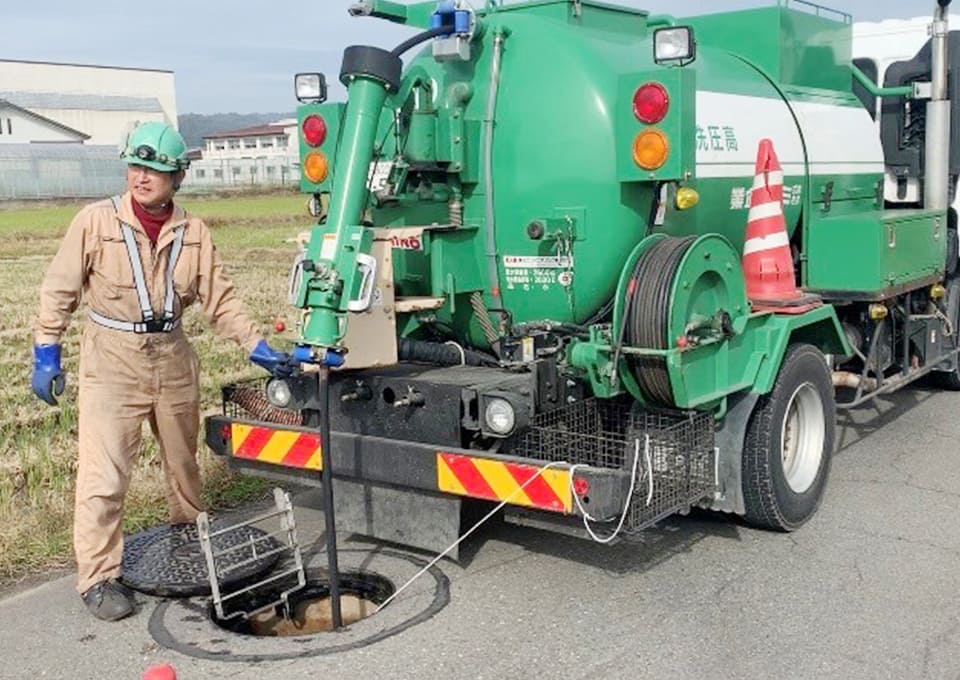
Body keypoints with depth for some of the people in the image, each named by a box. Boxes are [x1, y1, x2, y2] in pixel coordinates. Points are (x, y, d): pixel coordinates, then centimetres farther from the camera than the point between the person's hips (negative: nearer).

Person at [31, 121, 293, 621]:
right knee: (104, 472, -8)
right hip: (112, 360, -4)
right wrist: (46, 354, -6)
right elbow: (59, 291, -4)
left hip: (173, 358, 4)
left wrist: (257, 347, -6)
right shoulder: (95, 222, -10)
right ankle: (98, 577, 3)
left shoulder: (193, 232, -1)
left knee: (183, 462, 20)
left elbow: (219, 298, 2)